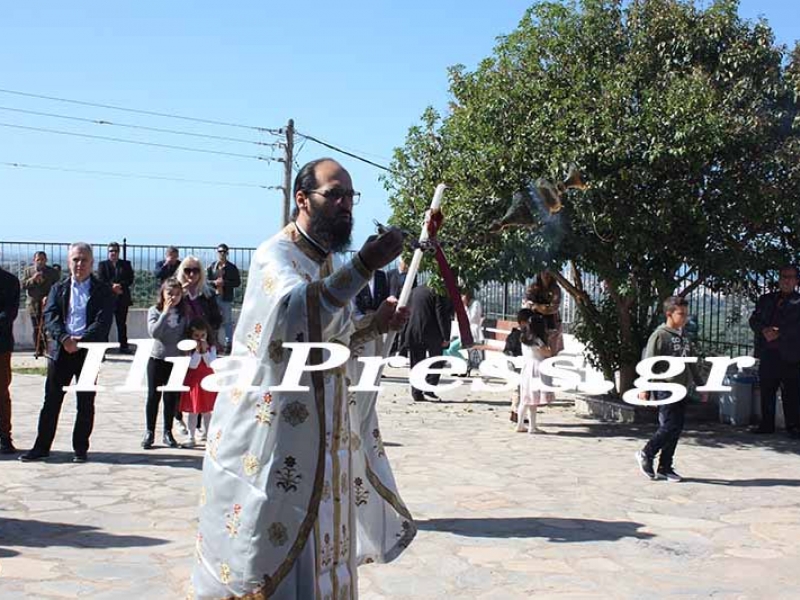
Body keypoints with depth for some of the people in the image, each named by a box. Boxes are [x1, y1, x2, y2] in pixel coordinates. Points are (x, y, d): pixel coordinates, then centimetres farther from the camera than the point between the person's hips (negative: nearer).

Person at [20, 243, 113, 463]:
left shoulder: (103, 291, 3)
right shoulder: (59, 289, 11)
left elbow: (103, 321, -8)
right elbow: (50, 317, -1)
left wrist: (81, 340, -20)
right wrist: (64, 338, -18)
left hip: (89, 352, -2)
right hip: (61, 350, 2)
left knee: (86, 402, 4)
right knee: (51, 400, 5)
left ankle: (81, 448, 14)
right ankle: (41, 447, 13)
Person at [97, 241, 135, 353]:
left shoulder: (126, 264, 11)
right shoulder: (102, 264, 7)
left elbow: (130, 280, 2)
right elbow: (101, 280, -3)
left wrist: (120, 285, -13)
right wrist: (112, 286, -16)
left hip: (122, 298, 1)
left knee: (122, 323, 4)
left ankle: (124, 346, 8)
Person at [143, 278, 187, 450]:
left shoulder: (183, 313, 0)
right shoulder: (154, 311, -3)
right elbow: (153, 332, -18)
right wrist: (165, 313, -20)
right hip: (157, 359, -1)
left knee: (171, 397, 7)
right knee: (153, 395, 4)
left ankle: (168, 432, 19)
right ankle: (149, 432, 14)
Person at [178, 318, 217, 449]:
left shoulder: (211, 348, 0)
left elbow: (210, 364, -11)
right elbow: (192, 365, -15)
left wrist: (205, 351, -20)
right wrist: (197, 351, -22)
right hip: (193, 382, -2)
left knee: (207, 411, 11)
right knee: (193, 411, 3)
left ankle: (207, 433, 25)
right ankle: (191, 437, 10)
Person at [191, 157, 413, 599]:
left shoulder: (330, 264, 13)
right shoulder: (275, 256, -12)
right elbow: (295, 312, -35)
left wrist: (375, 326, 2)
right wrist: (363, 266, -41)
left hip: (319, 431, 8)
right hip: (274, 431, -8)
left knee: (316, 546, 13)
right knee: (272, 542, -3)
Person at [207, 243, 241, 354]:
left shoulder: (232, 268, 1)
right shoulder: (211, 267, 7)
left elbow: (237, 282, -2)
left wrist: (224, 283, -14)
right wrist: (215, 282, -12)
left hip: (226, 298, -2)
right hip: (213, 298, 2)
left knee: (227, 322, 2)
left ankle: (228, 343, 7)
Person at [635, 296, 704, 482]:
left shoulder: (684, 338, 15)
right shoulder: (660, 335, -8)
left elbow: (692, 364, 20)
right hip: (665, 388, -7)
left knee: (676, 429, 6)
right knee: (669, 427, -11)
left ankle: (665, 468, 14)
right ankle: (646, 455, 8)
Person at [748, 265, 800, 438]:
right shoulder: (766, 300, 17)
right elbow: (754, 320, 10)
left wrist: (778, 333, -15)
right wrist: (765, 331, -9)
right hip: (768, 352, 4)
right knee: (767, 391, 7)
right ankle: (767, 425, 14)